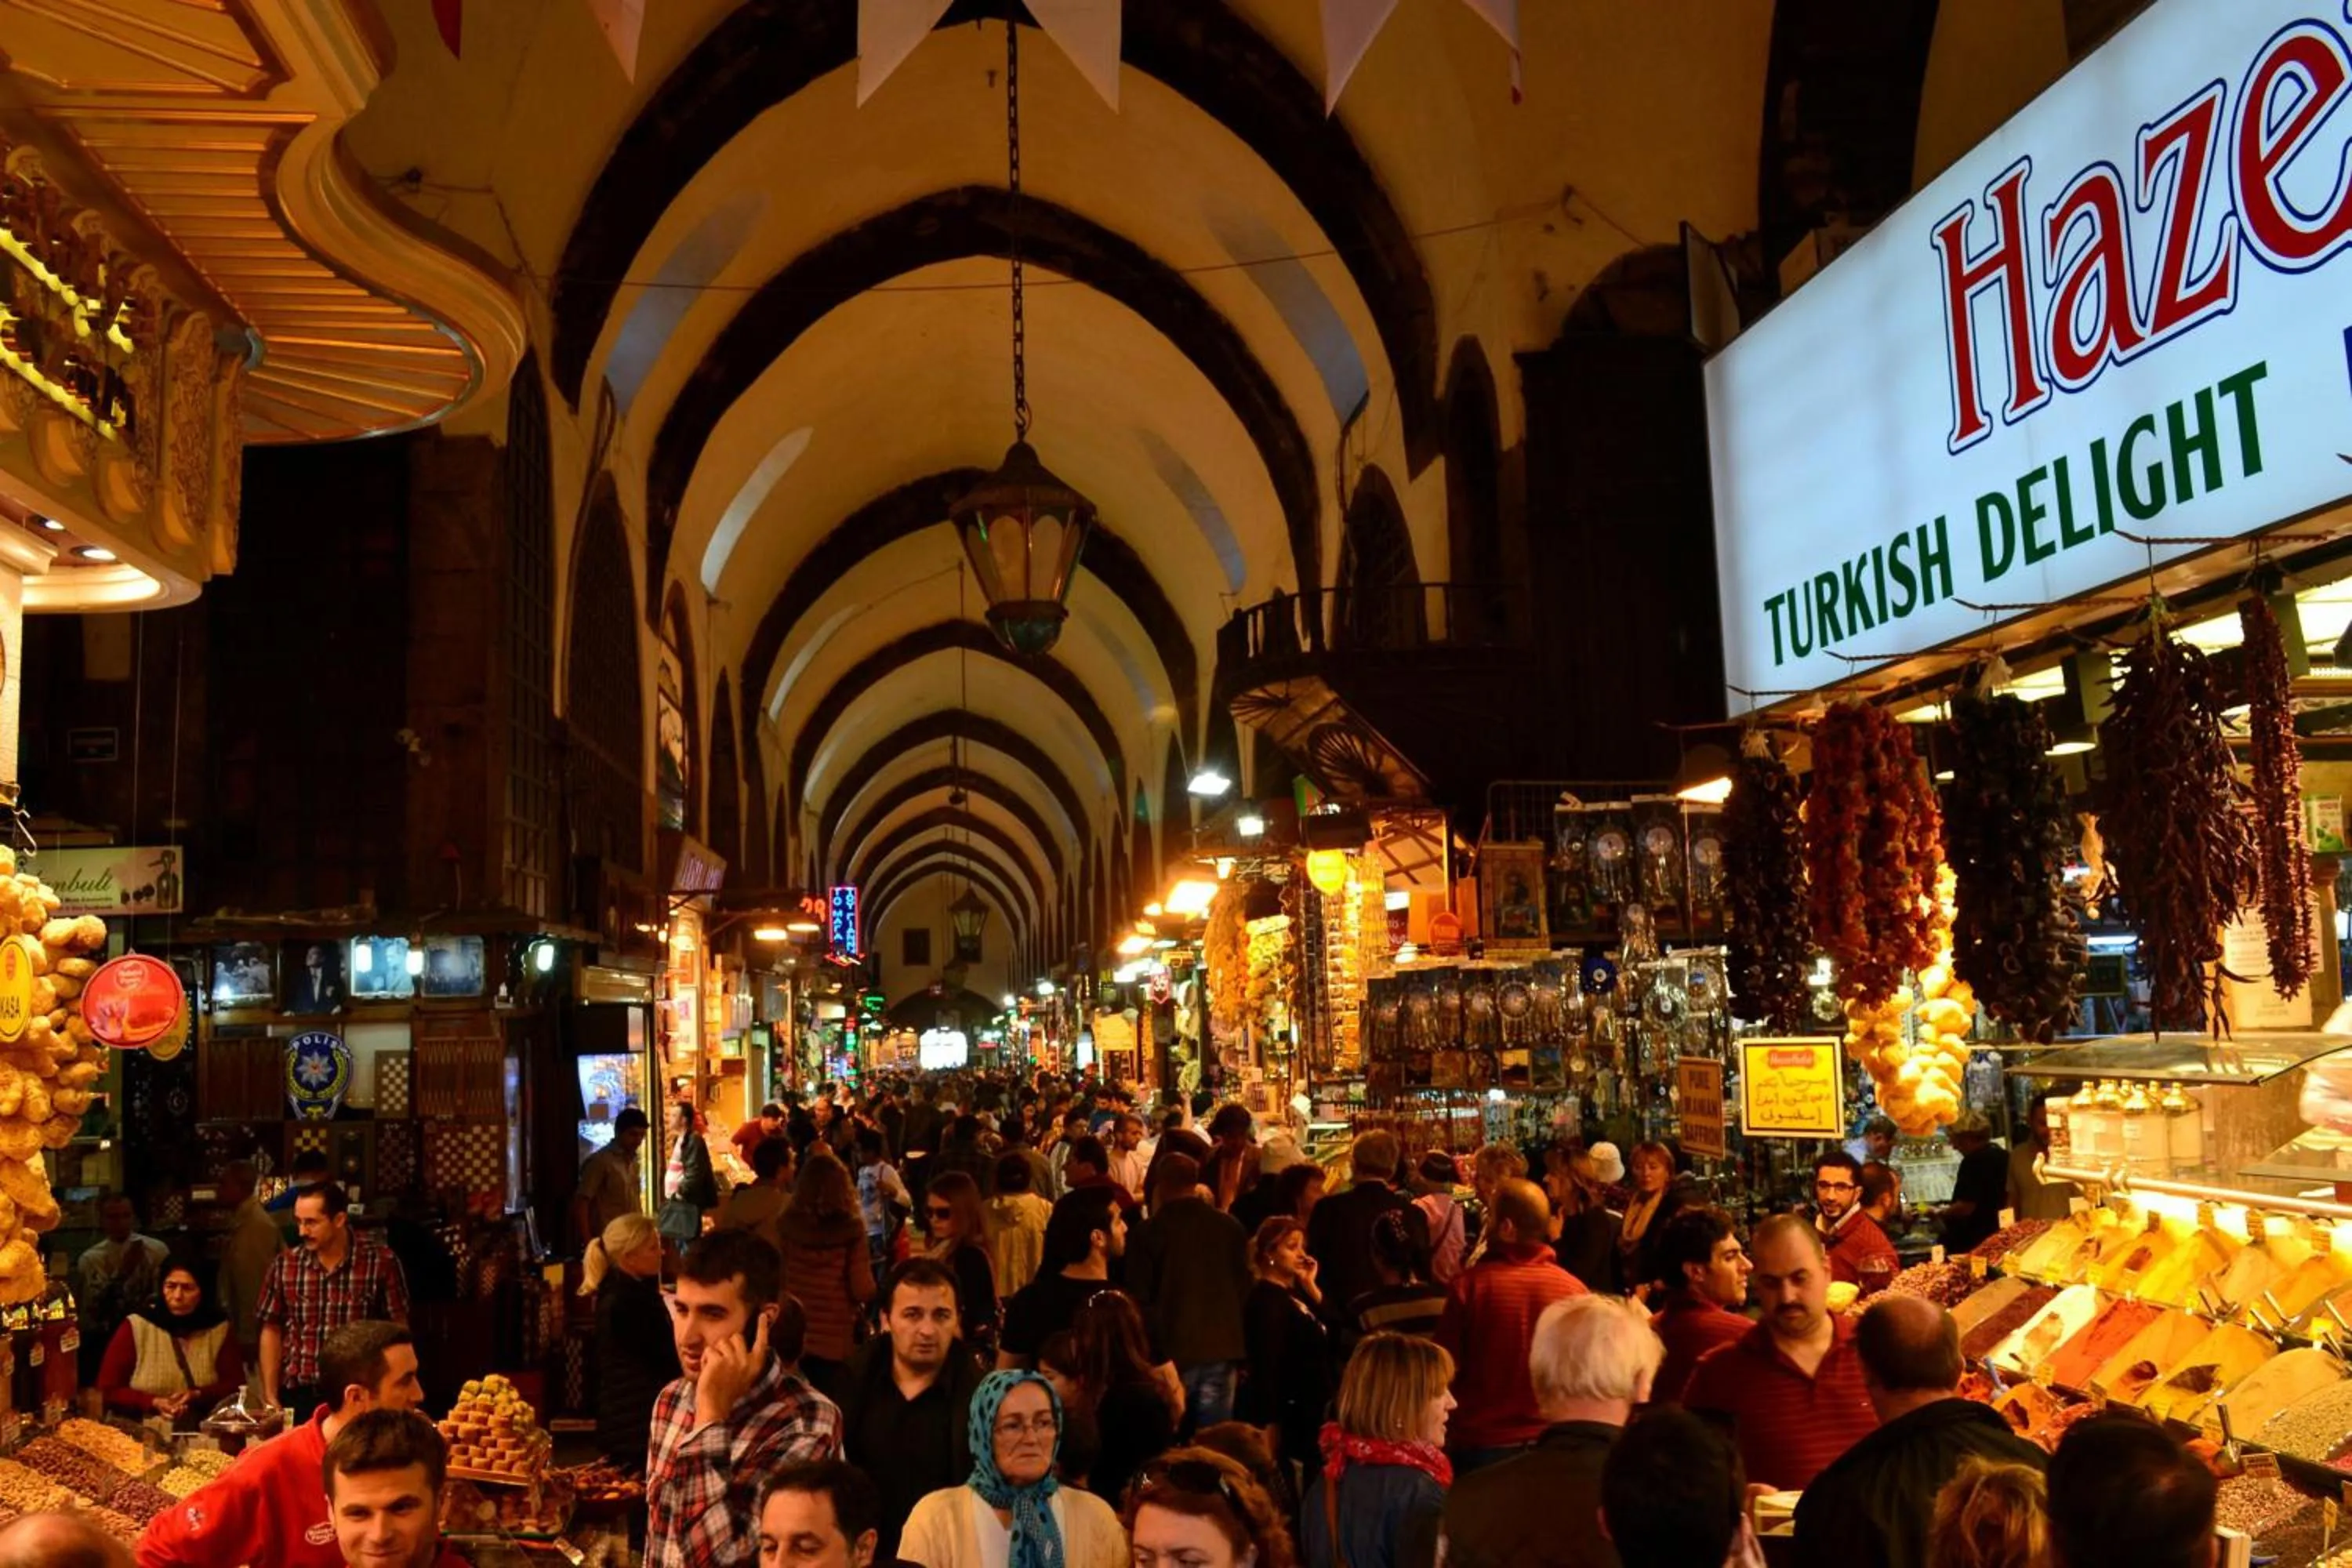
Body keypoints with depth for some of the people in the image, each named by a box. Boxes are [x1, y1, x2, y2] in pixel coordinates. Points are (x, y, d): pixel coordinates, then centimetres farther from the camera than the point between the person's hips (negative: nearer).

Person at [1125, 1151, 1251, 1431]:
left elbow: (1140, 1300, -5)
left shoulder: (1146, 1234, -7)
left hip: (1170, 1352, -2)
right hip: (1221, 1349, 3)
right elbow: (1243, 1289, 8)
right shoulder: (1229, 1227, 3)